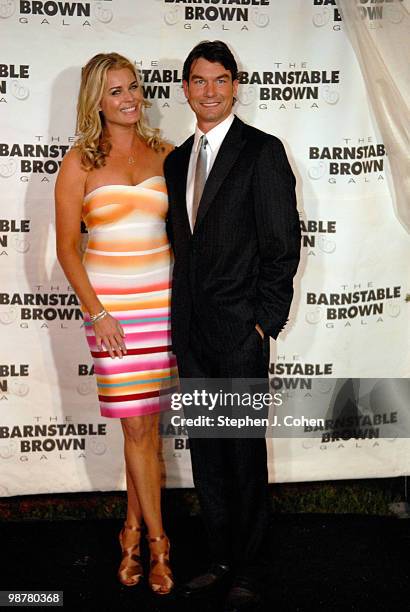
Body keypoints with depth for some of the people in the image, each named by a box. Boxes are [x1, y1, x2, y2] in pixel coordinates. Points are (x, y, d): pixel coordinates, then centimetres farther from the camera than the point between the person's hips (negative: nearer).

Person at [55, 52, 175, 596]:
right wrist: (97, 313, -9)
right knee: (137, 425, -1)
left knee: (145, 419, 7)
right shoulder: (80, 163, -2)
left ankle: (133, 527, 23)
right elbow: (66, 247, -2)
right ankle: (156, 541, 13)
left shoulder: (164, 154, 7)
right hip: (110, 304, -3)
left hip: (163, 299, 3)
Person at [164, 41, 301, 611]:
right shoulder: (177, 160, 14)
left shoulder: (262, 152, -6)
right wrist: (182, 317, 8)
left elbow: (283, 244, -9)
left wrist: (265, 322, -12)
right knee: (206, 450, 13)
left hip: (240, 332, -6)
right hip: (191, 333, 7)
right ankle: (222, 558, 28)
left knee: (245, 452, 3)